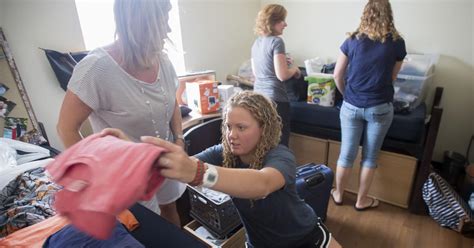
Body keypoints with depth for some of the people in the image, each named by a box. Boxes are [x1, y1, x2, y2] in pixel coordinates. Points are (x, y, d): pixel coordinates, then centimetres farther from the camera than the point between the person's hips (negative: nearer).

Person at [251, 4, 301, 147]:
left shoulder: (256, 43, 11)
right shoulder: (276, 41, -12)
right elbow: (282, 75, -18)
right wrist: (294, 69, 2)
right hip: (275, 98, -8)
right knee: (280, 142, 4)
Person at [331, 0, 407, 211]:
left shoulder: (352, 40, -1)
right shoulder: (397, 43, -2)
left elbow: (337, 75, 1)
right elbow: (392, 77, 10)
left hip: (351, 107, 1)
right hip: (380, 108, -1)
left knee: (346, 154, 12)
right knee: (370, 156, 12)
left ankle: (338, 194, 30)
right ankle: (361, 200, 28)